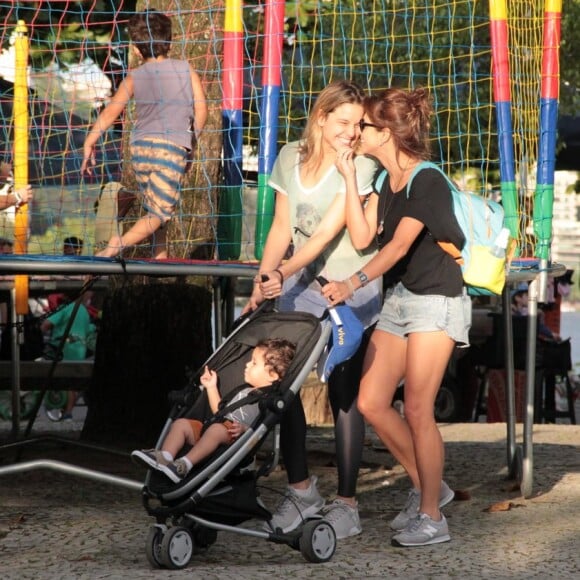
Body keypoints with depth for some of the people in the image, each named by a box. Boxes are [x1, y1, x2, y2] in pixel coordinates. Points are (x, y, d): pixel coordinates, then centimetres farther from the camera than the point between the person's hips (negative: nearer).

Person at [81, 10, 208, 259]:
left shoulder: (134, 77, 6)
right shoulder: (186, 70, 6)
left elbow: (110, 112, 1)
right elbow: (201, 110, 1)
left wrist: (89, 144, 6)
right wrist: (190, 138, 15)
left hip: (140, 145, 3)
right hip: (173, 148, -3)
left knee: (153, 210, 18)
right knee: (159, 213, -5)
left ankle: (160, 258, 14)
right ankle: (121, 242, -26)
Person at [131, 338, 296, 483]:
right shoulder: (243, 392, 30)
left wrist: (244, 429, -31)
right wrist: (211, 387, 35)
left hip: (233, 436, -10)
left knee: (217, 429, -39)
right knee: (181, 423, -3)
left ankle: (185, 464, -50)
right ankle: (165, 456, -28)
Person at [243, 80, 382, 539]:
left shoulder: (361, 166, -14)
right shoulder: (291, 157, 2)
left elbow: (327, 232, -22)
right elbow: (282, 229, 7)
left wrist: (283, 272, -34)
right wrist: (262, 282, -4)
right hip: (299, 284, 5)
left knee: (344, 394, -1)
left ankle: (346, 503, 6)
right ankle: (301, 490, 12)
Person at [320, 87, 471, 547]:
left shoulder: (428, 181, -16)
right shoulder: (385, 180, 9)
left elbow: (400, 245, -26)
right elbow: (362, 237, -2)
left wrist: (355, 282, -38)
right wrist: (350, 176, -4)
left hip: (436, 301, -9)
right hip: (397, 299, 9)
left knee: (417, 410, -8)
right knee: (371, 403, 3)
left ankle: (432, 517, 2)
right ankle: (428, 487, 19)